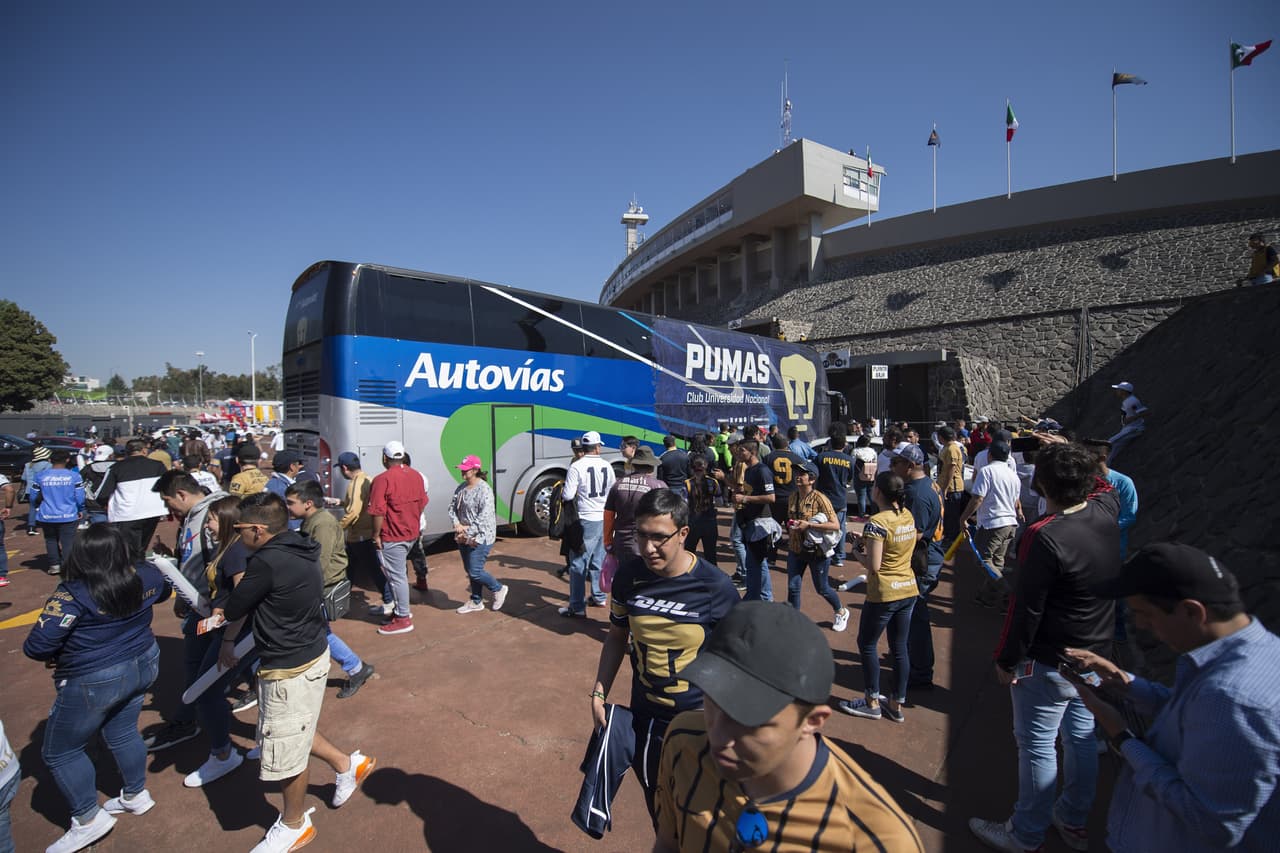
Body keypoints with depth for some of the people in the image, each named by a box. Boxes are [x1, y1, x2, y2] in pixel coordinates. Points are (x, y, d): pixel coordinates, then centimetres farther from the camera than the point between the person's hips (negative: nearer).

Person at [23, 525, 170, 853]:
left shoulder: (74, 594, -26)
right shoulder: (145, 577, -7)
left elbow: (35, 646, -25)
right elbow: (163, 591, 16)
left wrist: (58, 654, -5)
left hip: (94, 682, -6)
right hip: (142, 666, 6)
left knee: (60, 751, 16)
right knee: (123, 734, 26)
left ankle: (89, 820, 25)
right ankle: (137, 796, 41)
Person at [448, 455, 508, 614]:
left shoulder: (484, 490, -18)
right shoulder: (461, 488, 7)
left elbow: (485, 517, -23)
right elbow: (452, 507, 8)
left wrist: (468, 530, -21)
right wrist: (457, 524, -10)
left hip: (480, 537, -8)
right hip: (464, 537, 8)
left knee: (475, 572, -5)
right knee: (469, 570, 15)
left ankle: (499, 589, 19)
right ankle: (476, 602, 31)